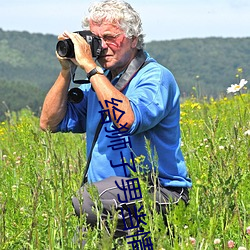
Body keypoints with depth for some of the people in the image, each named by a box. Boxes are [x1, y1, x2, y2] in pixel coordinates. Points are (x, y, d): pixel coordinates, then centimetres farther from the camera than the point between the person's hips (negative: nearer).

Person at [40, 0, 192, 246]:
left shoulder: (156, 77, -7)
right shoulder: (98, 81, 15)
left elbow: (127, 120, -27)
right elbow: (50, 123, 13)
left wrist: (90, 67, -21)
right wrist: (66, 71, 3)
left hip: (159, 192, -6)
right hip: (110, 192, 6)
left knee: (86, 200, -31)